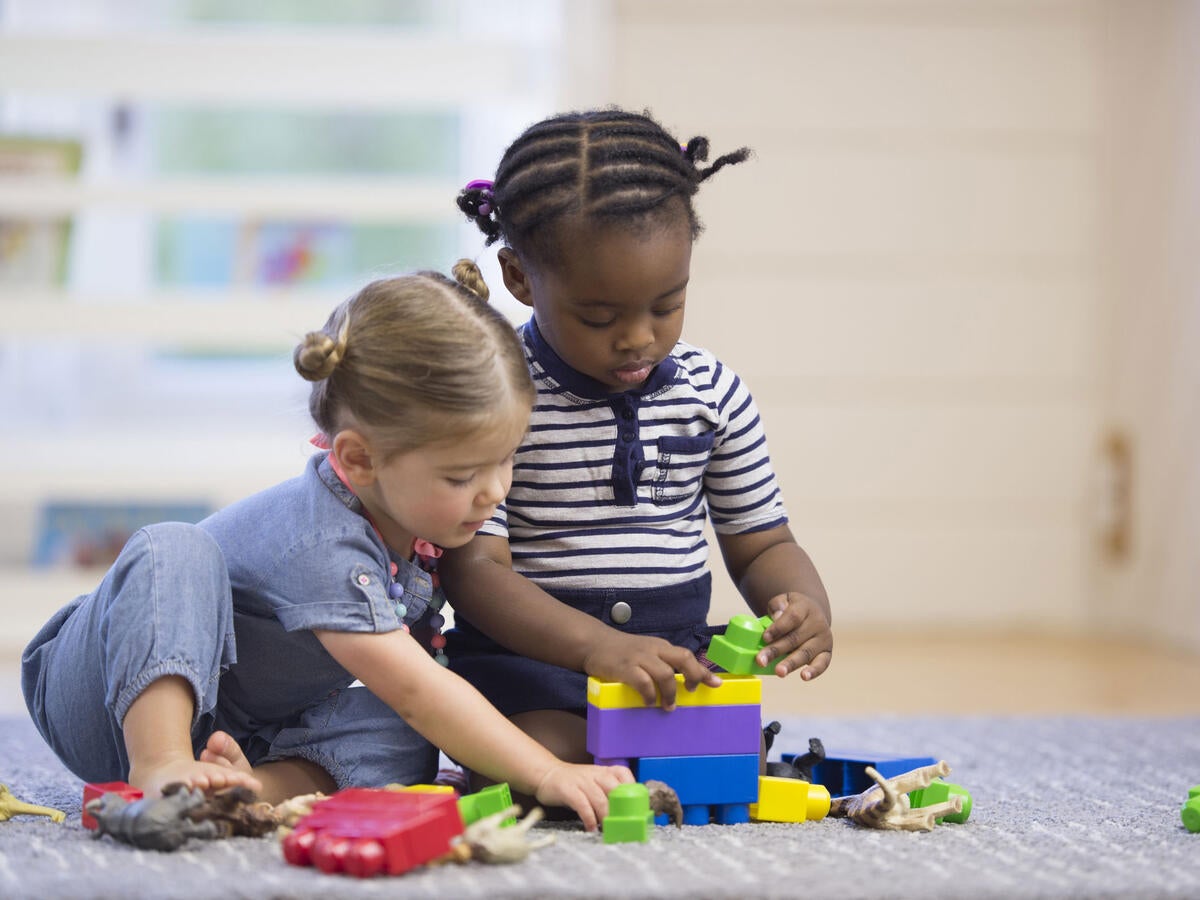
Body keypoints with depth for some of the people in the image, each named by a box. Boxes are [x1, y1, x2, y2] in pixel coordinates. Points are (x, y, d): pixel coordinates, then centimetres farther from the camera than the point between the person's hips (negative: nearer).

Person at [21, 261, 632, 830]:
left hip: (248, 730, 6)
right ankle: (159, 768, -44)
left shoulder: (411, 511, -7)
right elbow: (418, 692, -36)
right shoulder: (322, 546, -32)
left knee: (397, 738, -22)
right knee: (175, 550, -35)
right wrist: (546, 776, -39)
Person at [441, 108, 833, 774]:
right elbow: (473, 565, -17)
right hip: (525, 658, -4)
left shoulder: (712, 391, 6)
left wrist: (806, 607, -12)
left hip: (676, 655, 4)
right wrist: (594, 644, -34)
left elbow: (760, 544, 14)